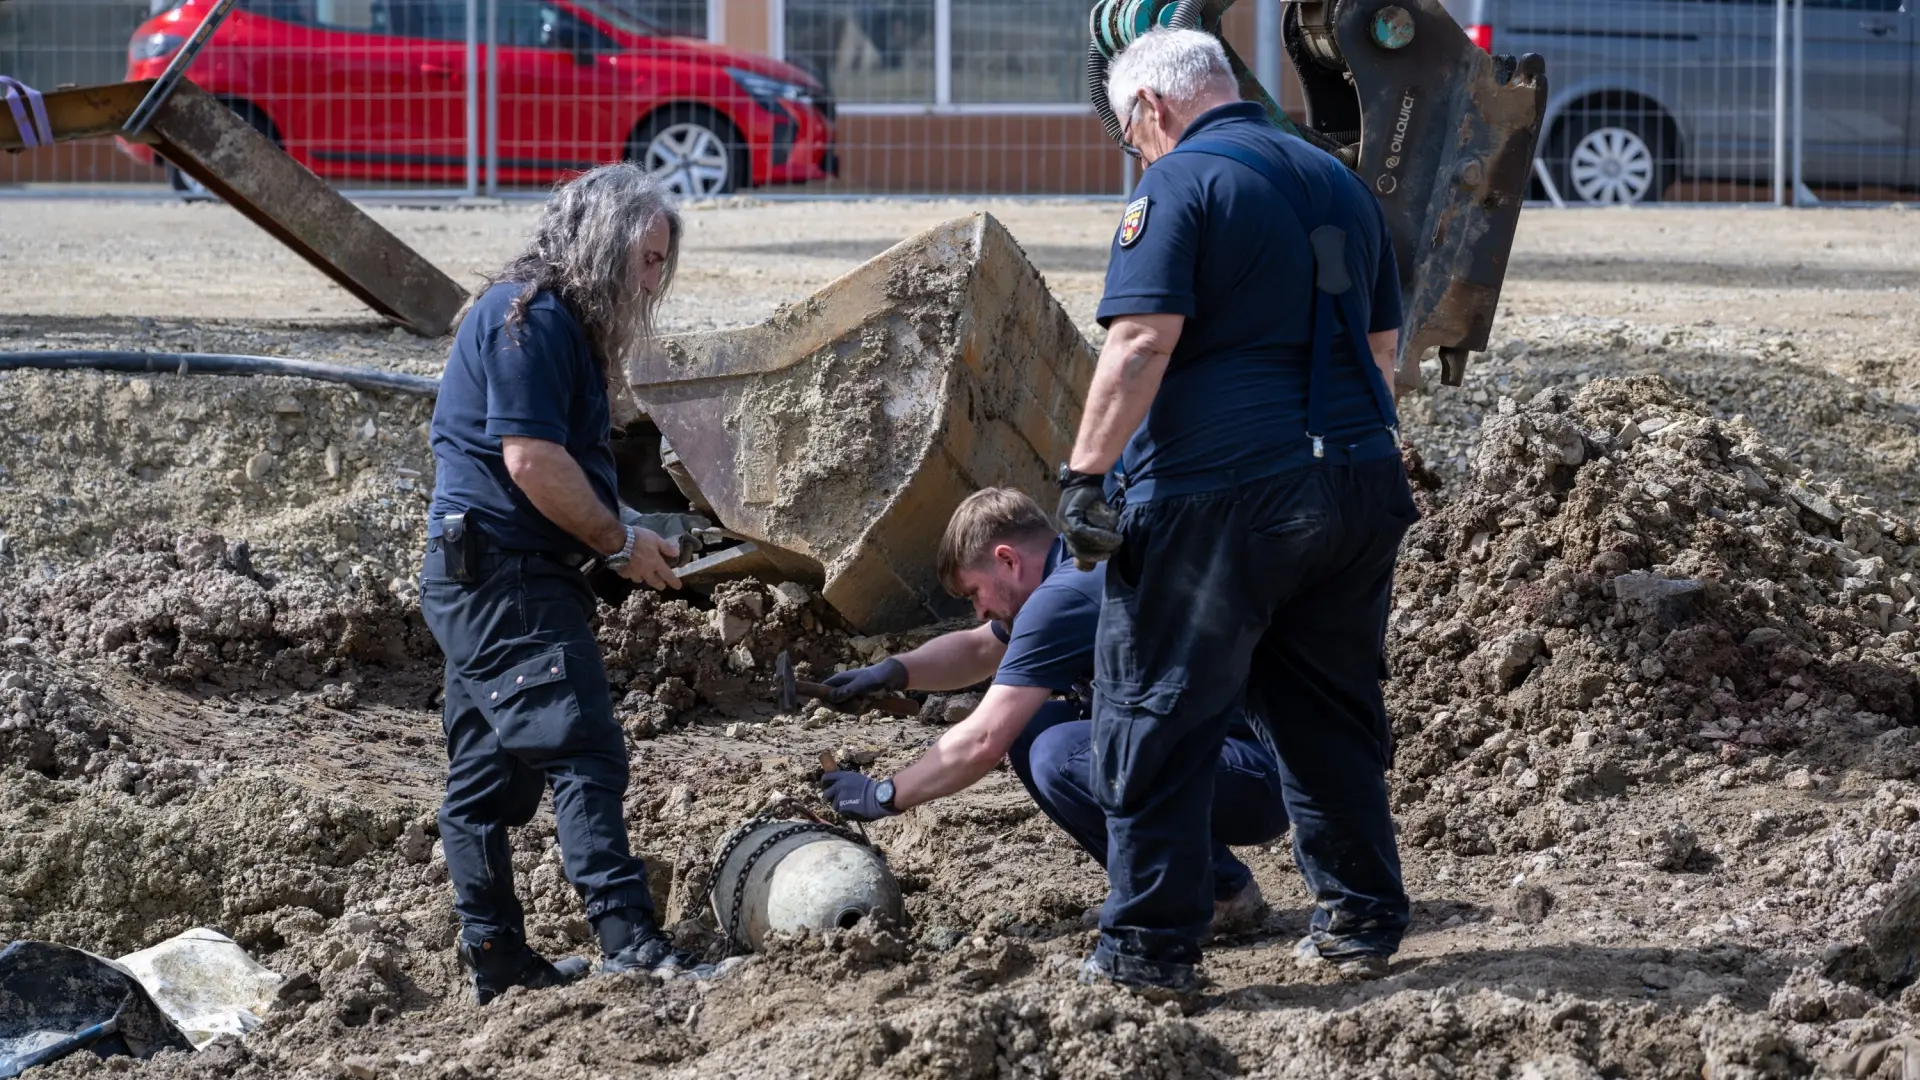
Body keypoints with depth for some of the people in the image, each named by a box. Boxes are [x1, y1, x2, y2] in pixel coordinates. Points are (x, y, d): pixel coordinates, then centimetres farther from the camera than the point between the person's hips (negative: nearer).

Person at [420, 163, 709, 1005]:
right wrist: (621, 542, -11)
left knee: (488, 774, 12)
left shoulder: (554, 321, 19)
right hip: (505, 577, -11)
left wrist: (620, 543, 12)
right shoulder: (531, 320, -14)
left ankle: (495, 959, 18)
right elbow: (531, 460, -20)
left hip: (483, 579, 11)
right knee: (582, 753, -16)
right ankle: (628, 942, -21)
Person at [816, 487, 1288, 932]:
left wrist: (884, 796, -4)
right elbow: (979, 648, 31)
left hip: (1257, 775, -10)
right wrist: (895, 671, 13)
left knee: (1060, 755, -27)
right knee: (1029, 731, 9)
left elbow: (982, 742, -17)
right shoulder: (1078, 567, 14)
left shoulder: (1065, 596, -17)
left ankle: (1223, 892, -11)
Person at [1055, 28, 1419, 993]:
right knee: (1332, 714, 18)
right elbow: (1382, 345, 21)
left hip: (1215, 496, -7)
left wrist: (1084, 474, -16)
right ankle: (1360, 921, 21)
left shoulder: (1179, 184, -7)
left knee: (1157, 720, 2)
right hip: (1357, 487, 7)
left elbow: (1143, 341, -18)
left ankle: (1151, 945, 3)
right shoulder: (1338, 182, 16)